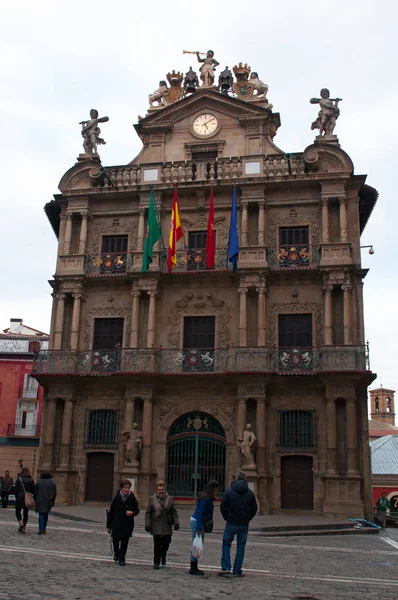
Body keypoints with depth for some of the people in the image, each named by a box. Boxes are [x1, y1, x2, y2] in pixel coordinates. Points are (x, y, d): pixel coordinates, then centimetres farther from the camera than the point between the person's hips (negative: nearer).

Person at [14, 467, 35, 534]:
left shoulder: (19, 479, -6)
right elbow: (33, 490, 0)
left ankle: (21, 523, -14)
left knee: (17, 511, 10)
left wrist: (16, 497, 6)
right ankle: (24, 528, 10)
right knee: (26, 513, 11)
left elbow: (16, 490, -5)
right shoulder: (31, 480, 1)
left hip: (20, 498, -3)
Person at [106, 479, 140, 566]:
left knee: (124, 543, 1)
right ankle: (116, 553, 36)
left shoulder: (132, 498, -4)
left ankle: (122, 559, 17)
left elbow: (137, 510, 7)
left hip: (128, 524, 0)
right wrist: (109, 526, 2)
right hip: (117, 524, 0)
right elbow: (111, 512, 0)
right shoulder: (117, 498, -5)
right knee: (115, 540, 5)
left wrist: (132, 513, -17)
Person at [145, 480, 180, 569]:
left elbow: (174, 513, 8)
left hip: (167, 526, 1)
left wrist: (176, 523, -1)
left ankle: (163, 556, 32)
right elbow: (148, 513, 2)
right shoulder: (152, 499, 1)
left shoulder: (170, 499, 5)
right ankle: (156, 562, 13)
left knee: (166, 543, 2)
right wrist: (147, 525, -4)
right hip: (156, 527, -1)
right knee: (157, 544, 0)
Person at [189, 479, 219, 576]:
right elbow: (200, 513, -22)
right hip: (197, 522, -10)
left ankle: (194, 568, 20)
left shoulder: (207, 497, 11)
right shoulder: (206, 498, -19)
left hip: (196, 521, 10)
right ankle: (193, 569, 2)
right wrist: (199, 528, -22)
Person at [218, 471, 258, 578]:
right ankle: (237, 571, 9)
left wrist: (227, 518, 8)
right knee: (241, 547, 8)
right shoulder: (250, 493, 2)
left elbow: (223, 507, -5)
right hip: (244, 524, 2)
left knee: (226, 543, 13)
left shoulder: (228, 492, -5)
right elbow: (254, 508, 6)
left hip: (231, 523, -2)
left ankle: (225, 567, 3)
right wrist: (247, 519, 13)